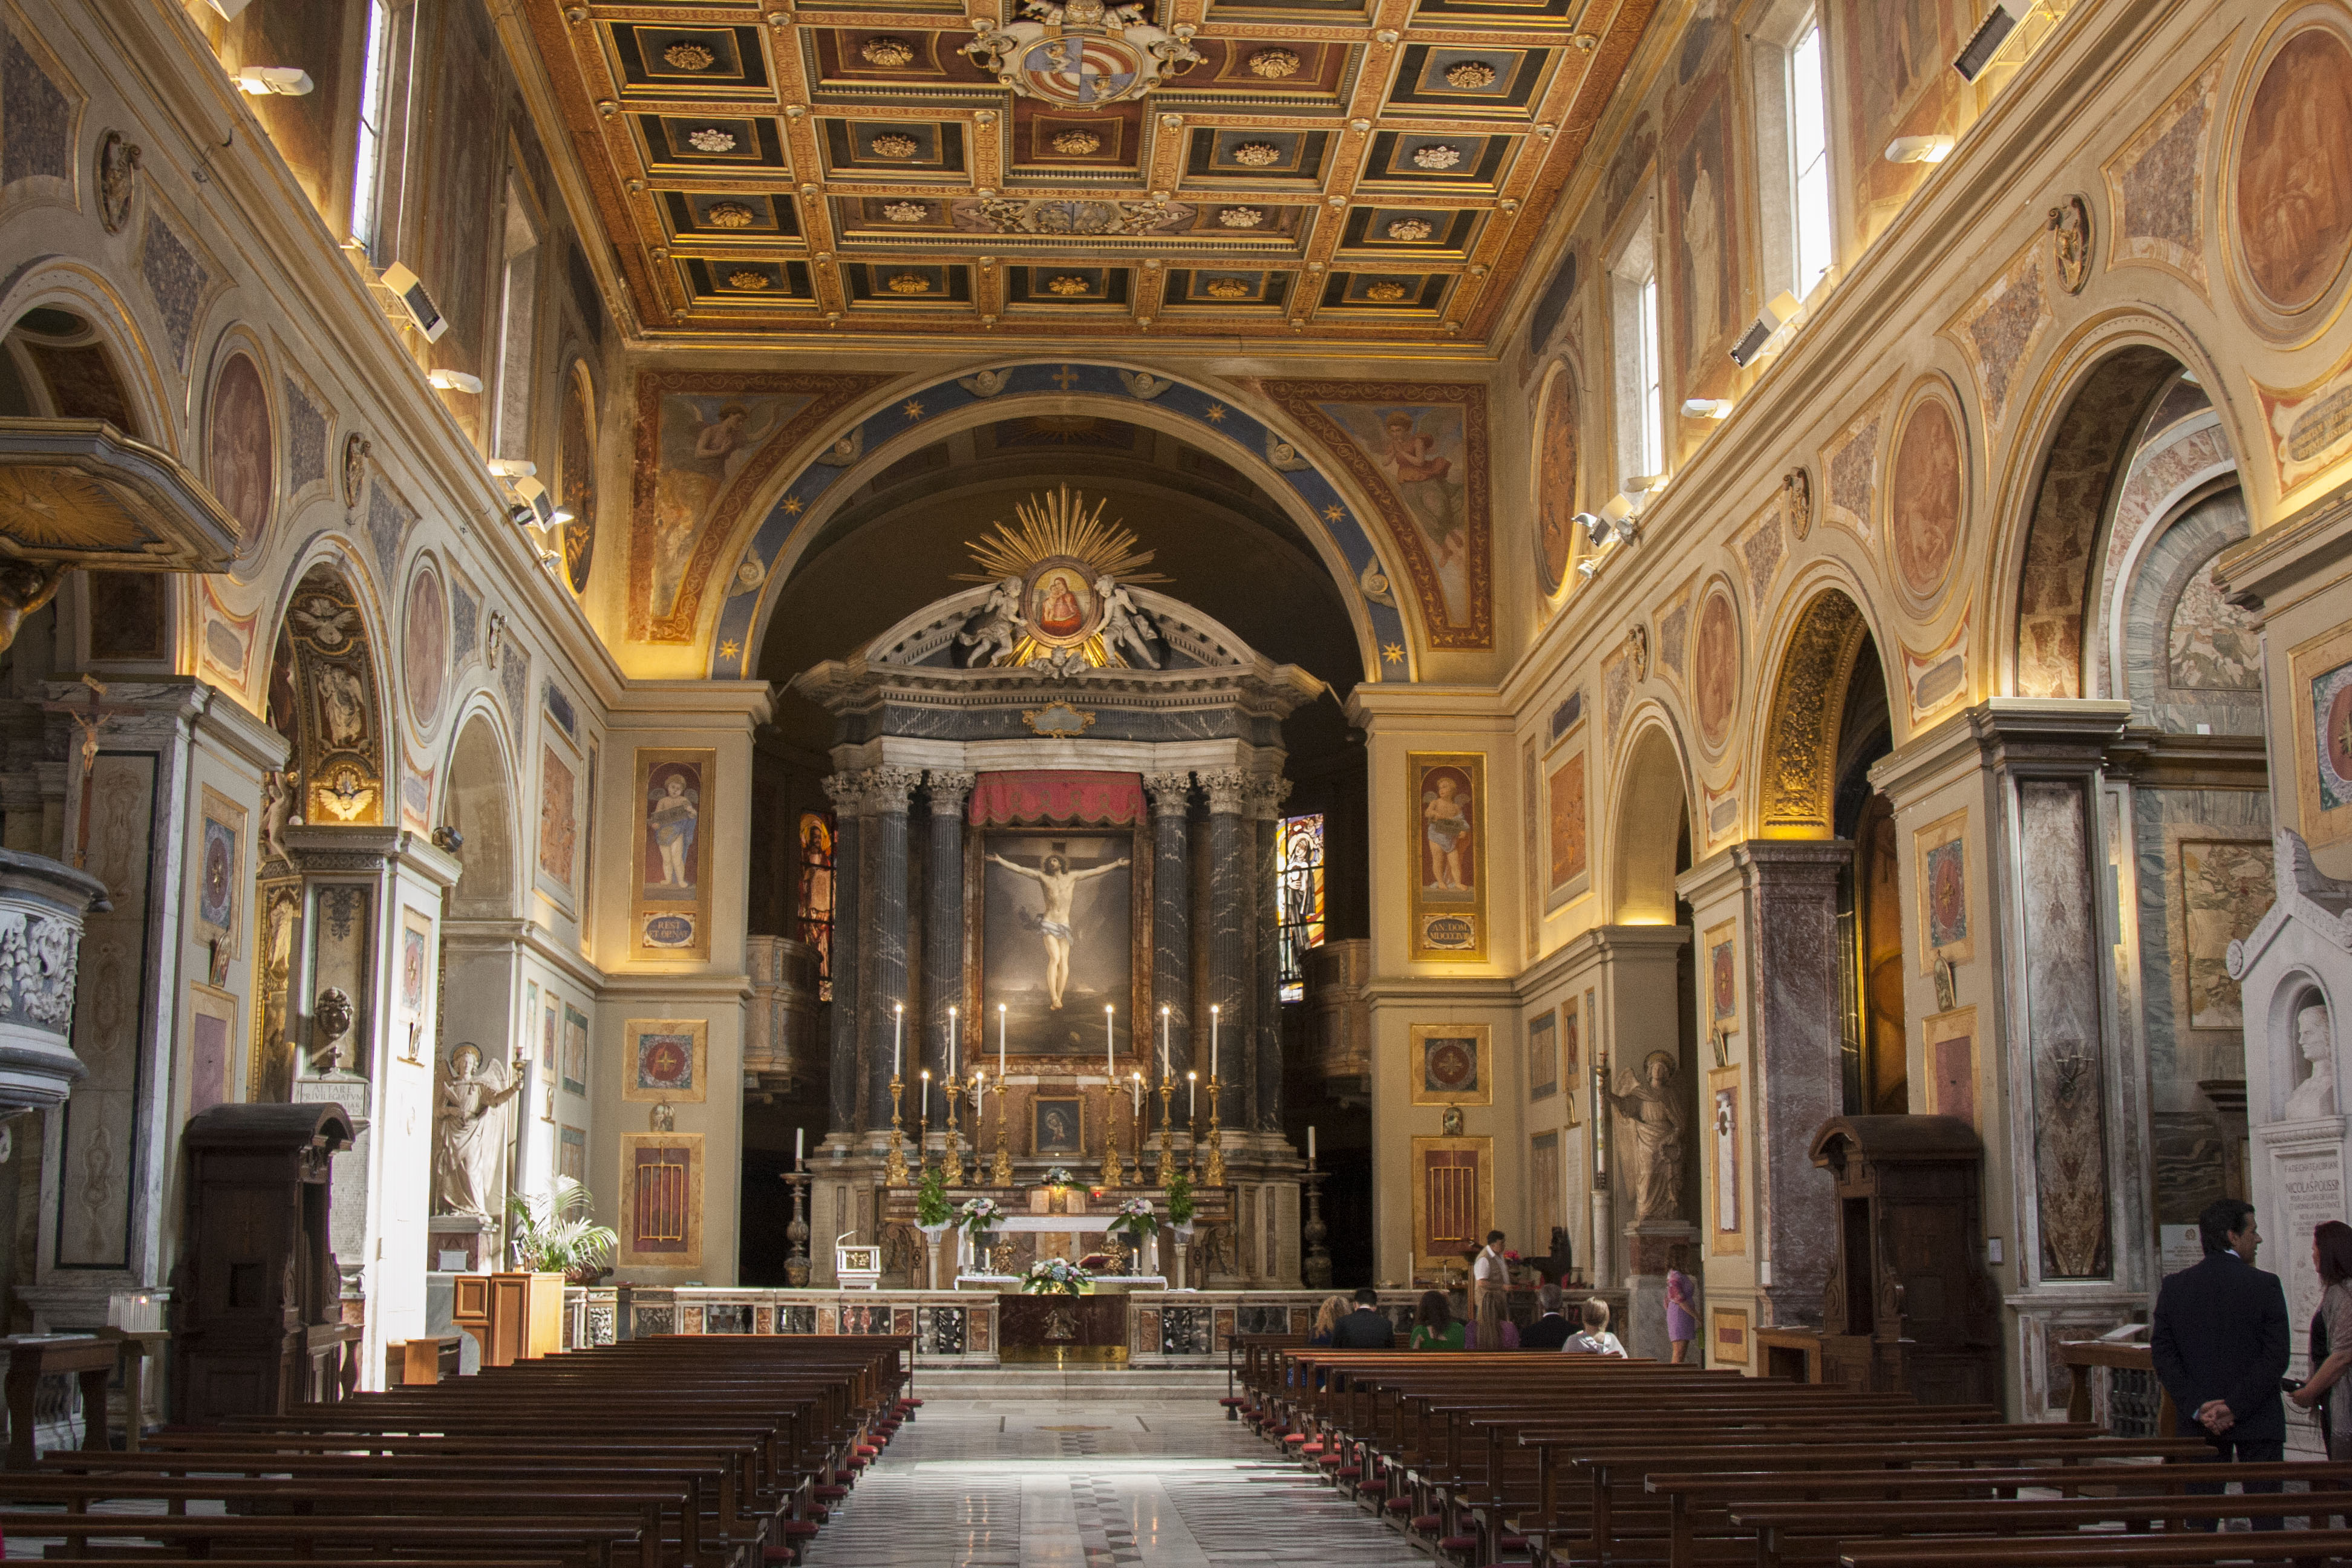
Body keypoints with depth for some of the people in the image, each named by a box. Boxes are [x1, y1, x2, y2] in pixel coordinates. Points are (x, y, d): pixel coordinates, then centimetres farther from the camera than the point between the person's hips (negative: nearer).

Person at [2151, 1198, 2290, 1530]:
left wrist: (2197, 1407, -5)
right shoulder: (2265, 1285, -7)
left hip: (2199, 1425, 3)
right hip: (2259, 1423, -3)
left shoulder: (2174, 1287, 2)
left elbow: (2163, 1355, -2)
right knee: (2265, 1514, 4)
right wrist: (2235, 1407, -11)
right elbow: (2276, 1358, -11)